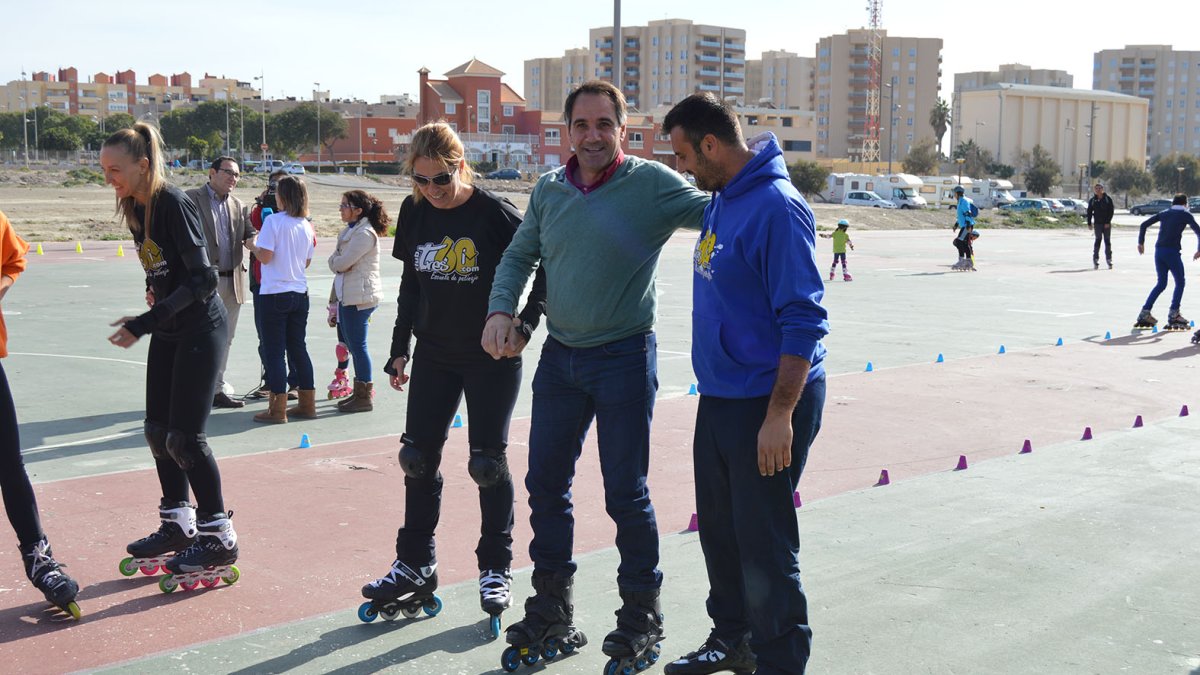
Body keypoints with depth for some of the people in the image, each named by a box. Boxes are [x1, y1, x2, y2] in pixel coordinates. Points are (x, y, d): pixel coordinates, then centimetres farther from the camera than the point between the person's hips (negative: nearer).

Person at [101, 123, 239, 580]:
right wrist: (156, 291, -2)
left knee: (184, 436, -7)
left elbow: (204, 279, -24)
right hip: (167, 332, 8)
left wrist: (146, 322, -27)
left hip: (200, 329, -8)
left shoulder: (173, 204, -19)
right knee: (158, 431, 11)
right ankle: (178, 524, 26)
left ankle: (219, 536, 5)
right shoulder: (135, 210, 6)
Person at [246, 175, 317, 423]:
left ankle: (278, 409, 0)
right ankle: (307, 404, 17)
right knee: (298, 348, 14)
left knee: (274, 351, 0)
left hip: (275, 294, -6)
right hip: (300, 293, 6)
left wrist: (252, 246, 3)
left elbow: (265, 256, -15)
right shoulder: (306, 225, 6)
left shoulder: (273, 221, -11)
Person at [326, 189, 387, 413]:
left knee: (357, 345, -5)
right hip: (347, 294, 10)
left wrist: (337, 260, 2)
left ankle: (364, 398, 2)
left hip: (359, 296, -10)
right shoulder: (350, 230, 17)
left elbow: (341, 263, -18)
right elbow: (334, 262, 15)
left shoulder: (364, 234, -16)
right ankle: (360, 392, 23)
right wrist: (338, 261, -5)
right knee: (350, 344, 14)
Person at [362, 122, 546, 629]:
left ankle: (495, 569, 17)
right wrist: (399, 349, 11)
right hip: (433, 357, 5)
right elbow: (410, 285, 12)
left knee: (488, 462, 1)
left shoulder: (495, 213, -14)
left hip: (491, 359, -5)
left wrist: (524, 325, -13)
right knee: (418, 457, 8)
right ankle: (415, 563, 23)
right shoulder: (414, 213, 2)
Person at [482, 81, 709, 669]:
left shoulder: (652, 184, -9)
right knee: (545, 483, 10)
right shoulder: (549, 190, 6)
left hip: (624, 357, -5)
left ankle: (641, 614, 21)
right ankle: (551, 608, 27)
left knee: (626, 493, 3)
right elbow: (519, 256, 12)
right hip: (559, 356, 5)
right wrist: (501, 310, -4)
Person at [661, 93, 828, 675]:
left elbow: (803, 320, -22)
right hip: (719, 397, 9)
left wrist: (779, 415, -24)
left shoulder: (776, 207, -20)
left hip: (767, 404, -9)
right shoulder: (721, 200, 9)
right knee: (719, 529, 19)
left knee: (764, 546, -1)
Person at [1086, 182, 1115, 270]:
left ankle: (1109, 259, 12)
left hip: (1106, 223, 0)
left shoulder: (1108, 199, 0)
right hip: (1097, 223, 0)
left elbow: (1111, 211, -3)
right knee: (1098, 239, -9)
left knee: (1107, 241, 4)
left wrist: (1108, 222, -11)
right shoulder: (1092, 200, 5)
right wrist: (1089, 223, 3)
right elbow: (1089, 212, 9)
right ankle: (1095, 259, -6)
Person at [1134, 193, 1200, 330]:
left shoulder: (1163, 213, 17)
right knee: (1179, 282, 8)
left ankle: (1145, 312, 6)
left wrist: (1141, 242, 16)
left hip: (1159, 251, 5)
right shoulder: (1185, 215, 4)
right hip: (1173, 252, -5)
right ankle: (1173, 313, 1)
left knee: (1161, 284, 14)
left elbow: (1144, 224, 13)